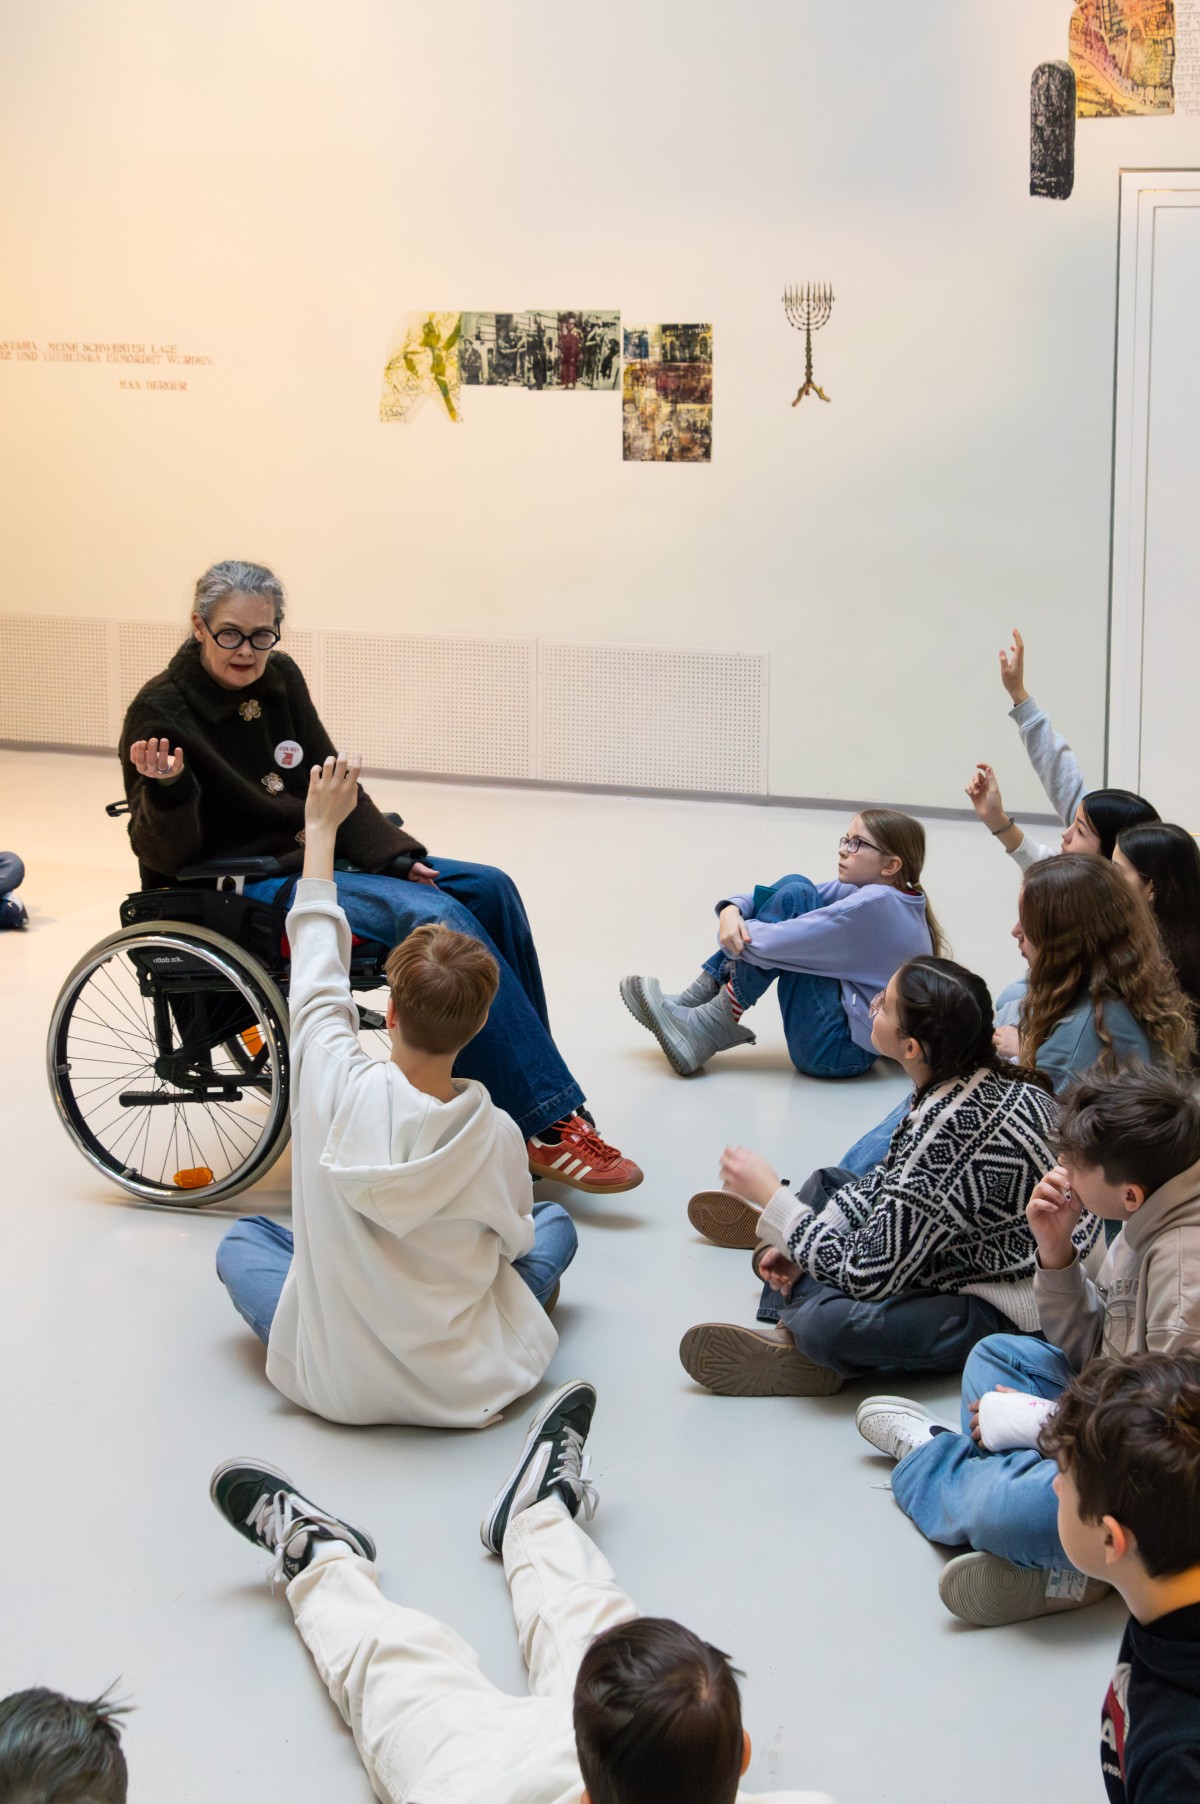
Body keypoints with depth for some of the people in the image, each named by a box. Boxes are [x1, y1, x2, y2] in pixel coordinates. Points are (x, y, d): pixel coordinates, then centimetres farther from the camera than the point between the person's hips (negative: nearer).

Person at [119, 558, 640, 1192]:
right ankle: (547, 1124, -25)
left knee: (489, 888, -5)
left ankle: (523, 1087, 1)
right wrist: (167, 791, -36)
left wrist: (394, 855, -1)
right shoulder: (161, 710, -14)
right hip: (239, 892, -8)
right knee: (437, 916, -26)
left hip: (312, 857, 8)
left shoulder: (279, 678, 6)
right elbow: (163, 856, -16)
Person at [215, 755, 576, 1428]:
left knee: (244, 1239, 27)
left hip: (335, 1388, 1)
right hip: (466, 1391, -1)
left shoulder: (338, 1085, -21)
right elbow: (513, 1243, 0)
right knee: (555, 1223, 24)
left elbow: (316, 972, -3)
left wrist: (321, 827, 8)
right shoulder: (497, 1135, -20)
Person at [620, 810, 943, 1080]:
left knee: (794, 897, -14)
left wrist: (733, 933, -3)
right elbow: (784, 894, 7)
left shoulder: (875, 903, -21)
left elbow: (771, 943, -24)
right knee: (793, 888, 3)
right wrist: (732, 911, -14)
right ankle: (697, 1000, 3)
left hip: (837, 1051, -9)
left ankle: (712, 1026, -8)